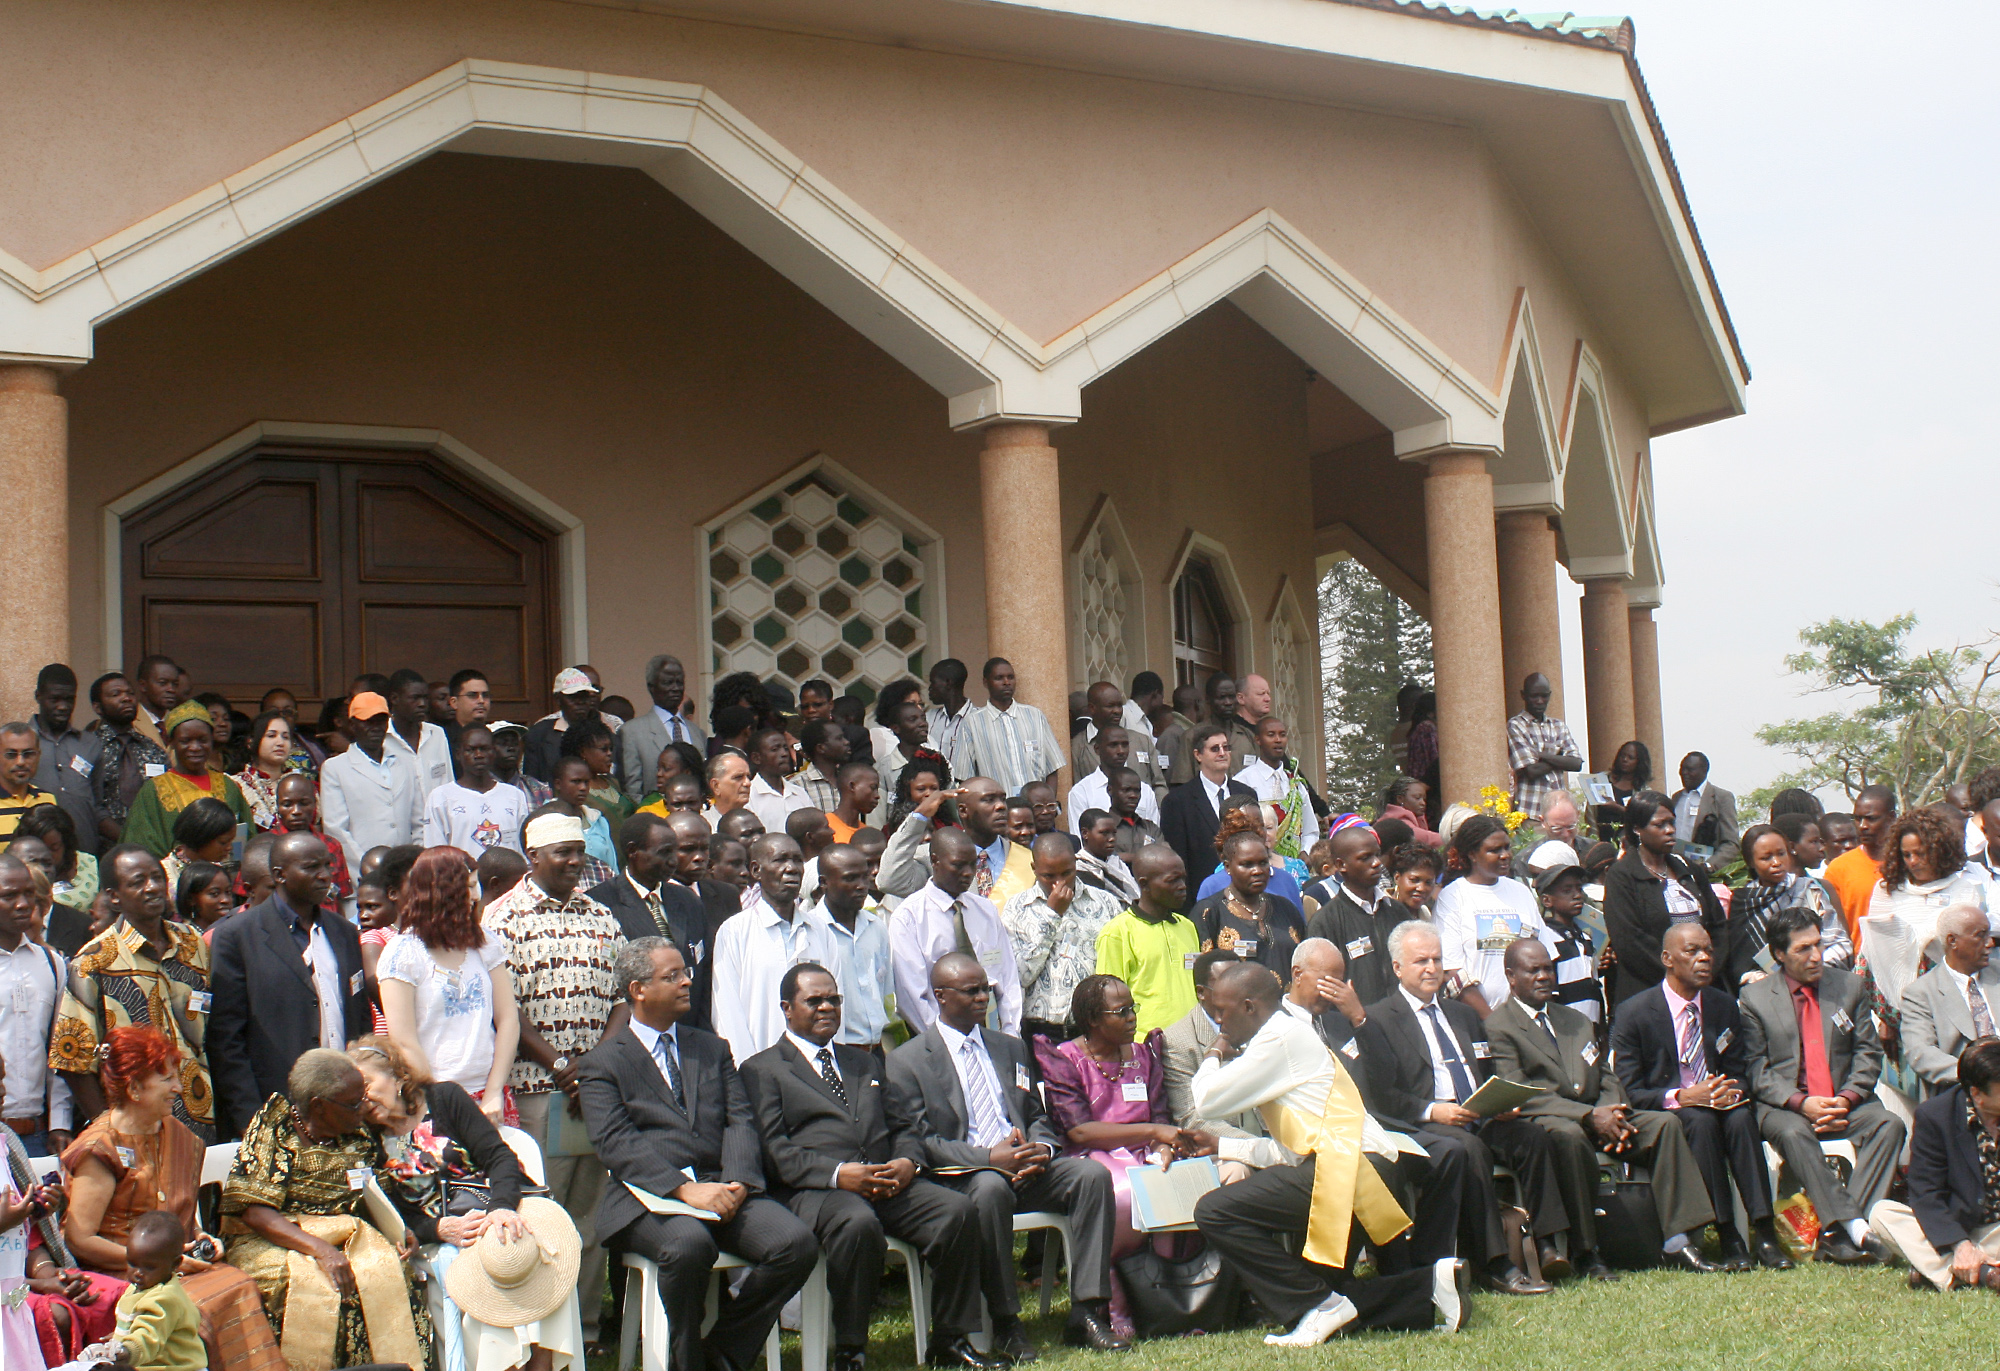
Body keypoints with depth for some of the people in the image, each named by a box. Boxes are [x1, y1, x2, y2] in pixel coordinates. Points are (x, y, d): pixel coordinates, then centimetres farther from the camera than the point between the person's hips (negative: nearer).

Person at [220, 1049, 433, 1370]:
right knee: (315, 1284, -35)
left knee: (390, 1276, -26)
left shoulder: (360, 1134, 6)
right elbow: (252, 1210, -17)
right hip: (269, 1241, -4)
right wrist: (320, 1250, -28)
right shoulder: (273, 1127, -9)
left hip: (343, 1235, 4)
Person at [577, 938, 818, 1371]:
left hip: (721, 1187, 4)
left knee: (797, 1243, -22)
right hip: (650, 1196, -4)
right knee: (689, 1244, -37)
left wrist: (736, 1182, -10)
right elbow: (618, 1145, -7)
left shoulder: (712, 1049, 23)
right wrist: (685, 1189, -20)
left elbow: (740, 1121, 11)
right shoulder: (603, 1064, 7)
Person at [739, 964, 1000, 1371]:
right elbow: (772, 1150, -4)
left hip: (887, 1183, 6)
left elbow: (898, 1127, 24)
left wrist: (907, 1161, -1)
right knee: (858, 1224, -38)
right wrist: (836, 1173, -18)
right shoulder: (763, 1070, 10)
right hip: (813, 1188, -5)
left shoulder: (865, 1063, 30)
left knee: (957, 1210, -21)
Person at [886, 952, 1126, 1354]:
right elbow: (916, 1140, -7)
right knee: (990, 1188, -39)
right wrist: (988, 1157, -20)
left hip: (1025, 1166, 5)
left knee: (1093, 1174, -21)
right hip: (962, 1176, -5)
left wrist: (1042, 1147, -5)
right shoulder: (906, 1062, 2)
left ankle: (1087, 1313, -21)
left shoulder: (1010, 1047, 21)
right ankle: (1004, 1322, -27)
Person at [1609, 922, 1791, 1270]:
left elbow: (1738, 1073, 12)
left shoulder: (1725, 1007, 8)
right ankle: (1727, 1237, -33)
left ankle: (1764, 1232, -33)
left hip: (1714, 1104, 3)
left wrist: (1731, 1090, -14)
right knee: (1700, 1120, -34)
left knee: (1741, 1115, -30)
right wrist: (1681, 1097, -25)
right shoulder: (1633, 1013, -6)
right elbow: (1630, 1092, -9)